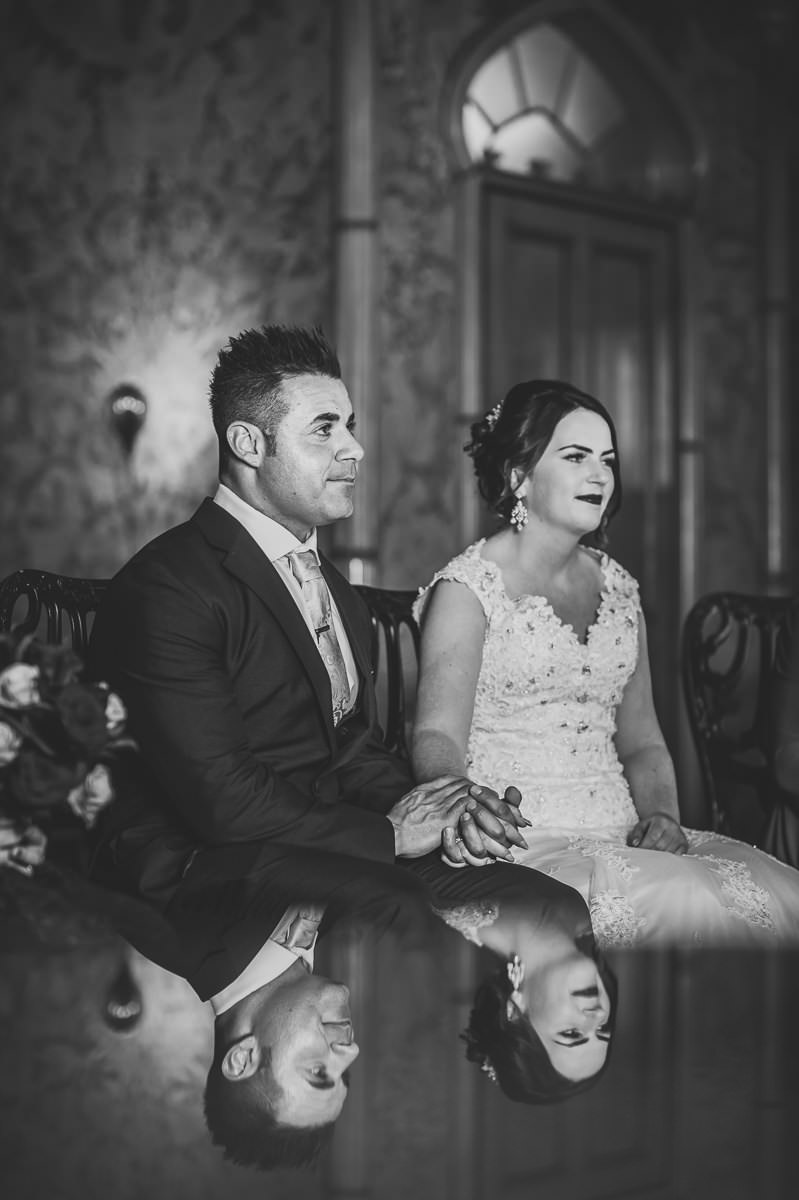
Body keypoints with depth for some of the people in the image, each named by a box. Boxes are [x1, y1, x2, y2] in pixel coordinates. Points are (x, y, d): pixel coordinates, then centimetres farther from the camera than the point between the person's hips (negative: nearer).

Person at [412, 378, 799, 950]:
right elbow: (439, 735, -13)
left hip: (622, 834, 6)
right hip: (522, 842, -6)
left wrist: (662, 815, -2)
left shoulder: (617, 586, 18)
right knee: (690, 906, -30)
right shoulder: (469, 588, -1)